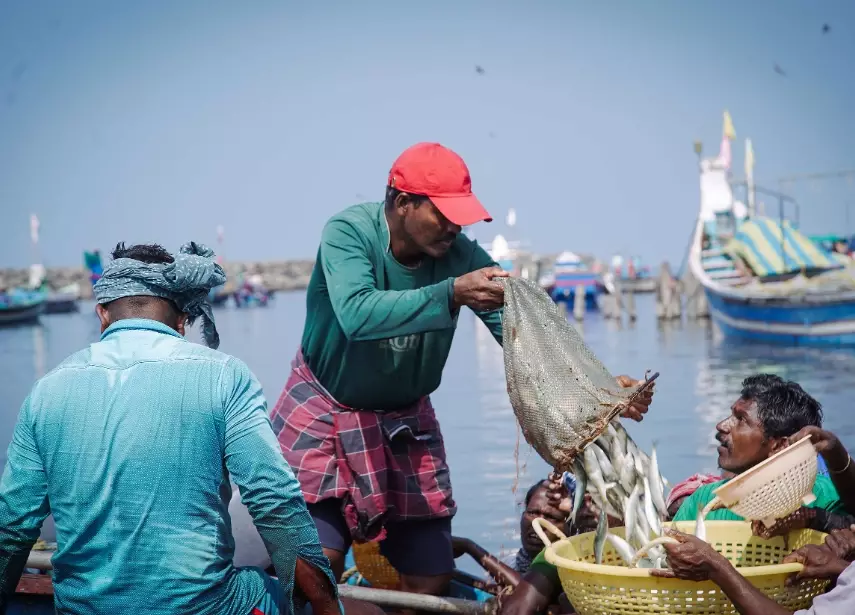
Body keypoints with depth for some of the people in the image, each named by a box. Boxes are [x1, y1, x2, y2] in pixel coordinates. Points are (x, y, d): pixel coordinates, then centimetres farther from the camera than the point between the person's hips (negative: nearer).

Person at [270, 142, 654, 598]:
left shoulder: (460, 255, -14)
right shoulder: (348, 232, -22)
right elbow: (357, 314, -39)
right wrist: (451, 294, -47)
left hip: (404, 420, 4)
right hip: (324, 412, -3)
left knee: (431, 576, 3)